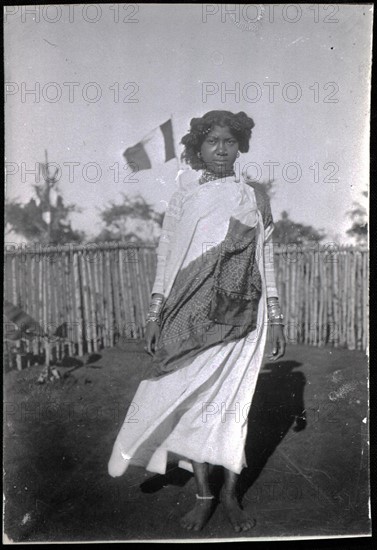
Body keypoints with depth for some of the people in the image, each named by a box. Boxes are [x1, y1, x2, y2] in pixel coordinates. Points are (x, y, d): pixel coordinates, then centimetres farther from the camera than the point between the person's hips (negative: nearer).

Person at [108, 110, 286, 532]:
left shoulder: (255, 198, 8)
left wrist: (276, 319, 5)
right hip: (191, 315, 0)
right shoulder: (183, 197, 7)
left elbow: (266, 261, 8)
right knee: (191, 401, 1)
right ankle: (204, 495, 18)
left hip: (240, 316, 0)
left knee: (232, 402, 3)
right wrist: (154, 313, -1)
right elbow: (166, 257, 6)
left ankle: (229, 494, 20)